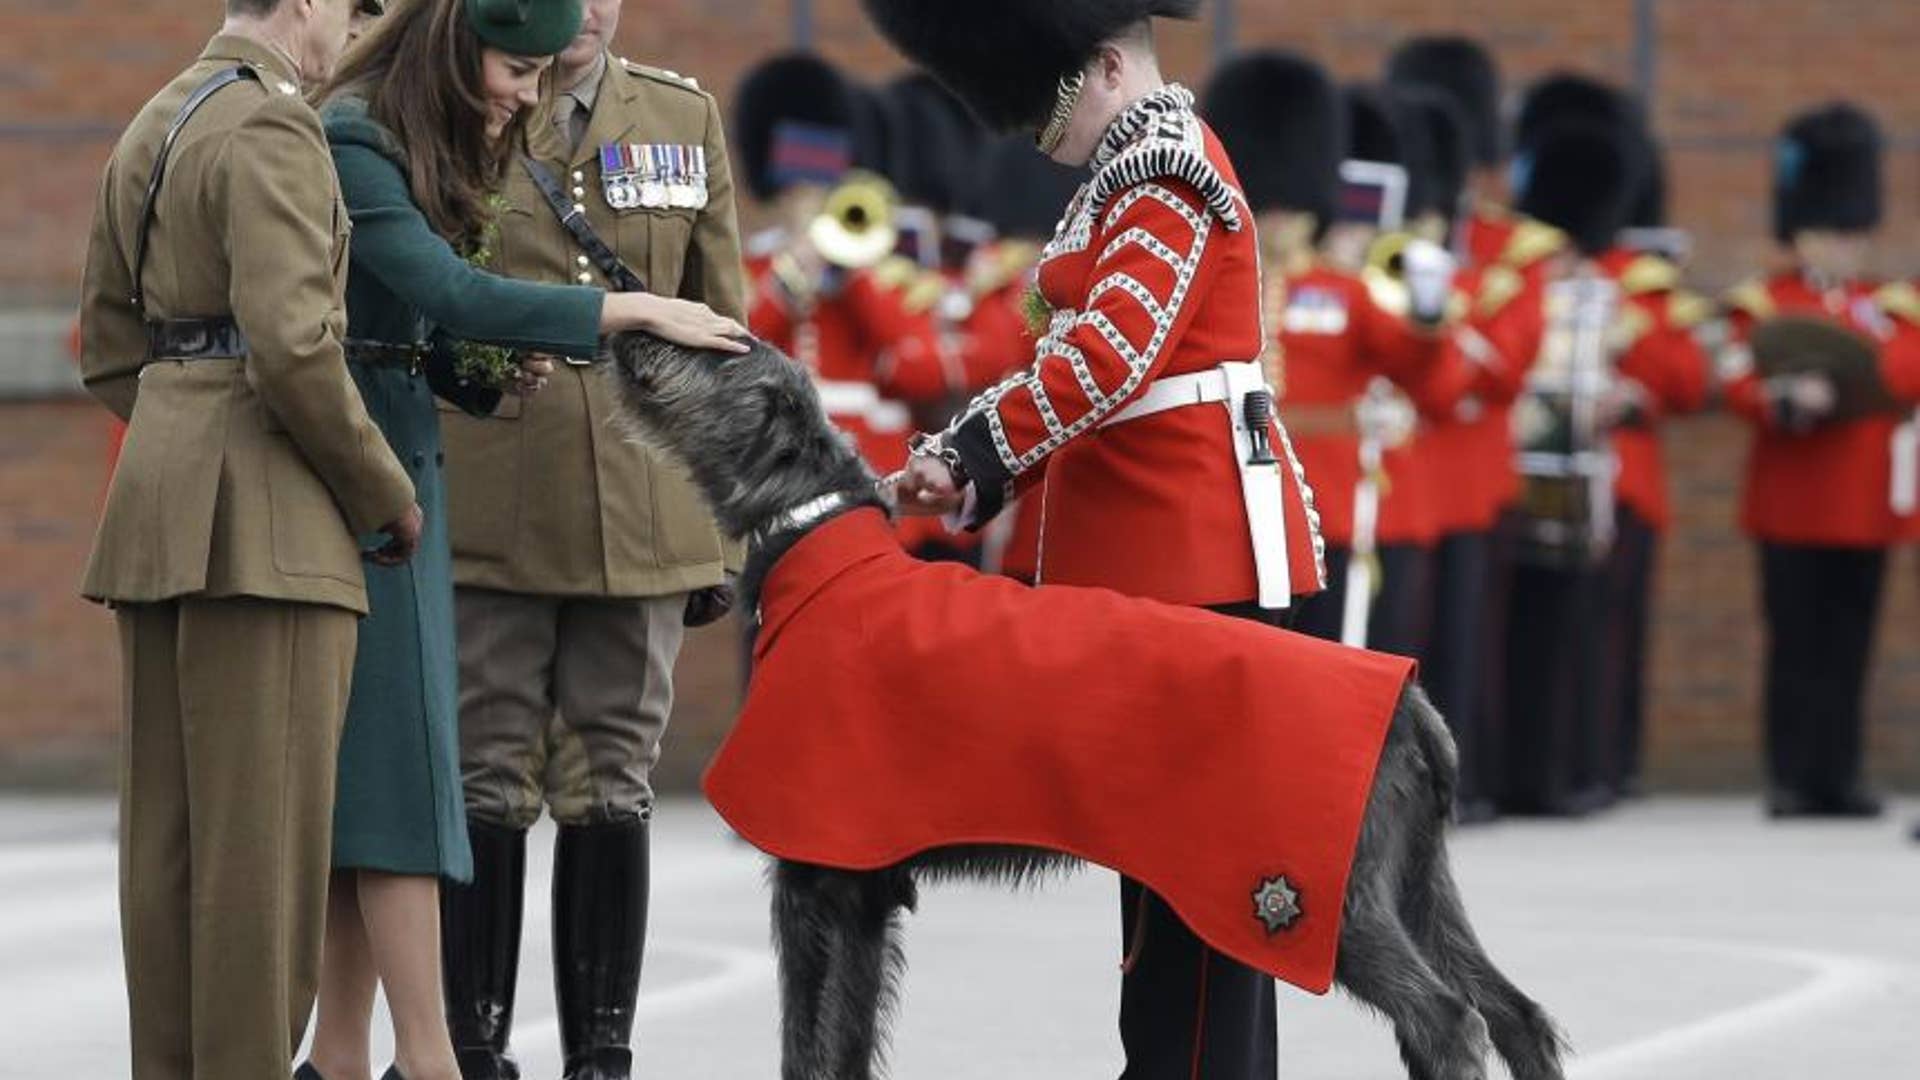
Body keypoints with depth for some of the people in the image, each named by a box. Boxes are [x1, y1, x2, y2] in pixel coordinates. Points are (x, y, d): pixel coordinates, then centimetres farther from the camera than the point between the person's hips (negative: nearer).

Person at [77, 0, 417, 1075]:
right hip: (266, 523, -9)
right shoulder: (274, 129, -12)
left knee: (170, 828, 9)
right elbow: (290, 342, -21)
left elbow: (111, 350, 20)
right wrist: (384, 492, -9)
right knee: (267, 832, -6)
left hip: (161, 501, 9)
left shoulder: (154, 127, 16)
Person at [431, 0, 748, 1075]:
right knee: (485, 789, 0)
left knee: (613, 790, 6)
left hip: (643, 528, 2)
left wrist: (725, 530, 9)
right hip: (484, 526, -2)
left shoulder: (684, 119, 10)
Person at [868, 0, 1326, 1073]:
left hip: (1197, 541, -10)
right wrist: (978, 479, 9)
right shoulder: (1138, 167, 18)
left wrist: (970, 454, -22)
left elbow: (1111, 352, -25)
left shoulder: (1167, 166, -14)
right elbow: (1093, 357, 20)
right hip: (1148, 540, 10)